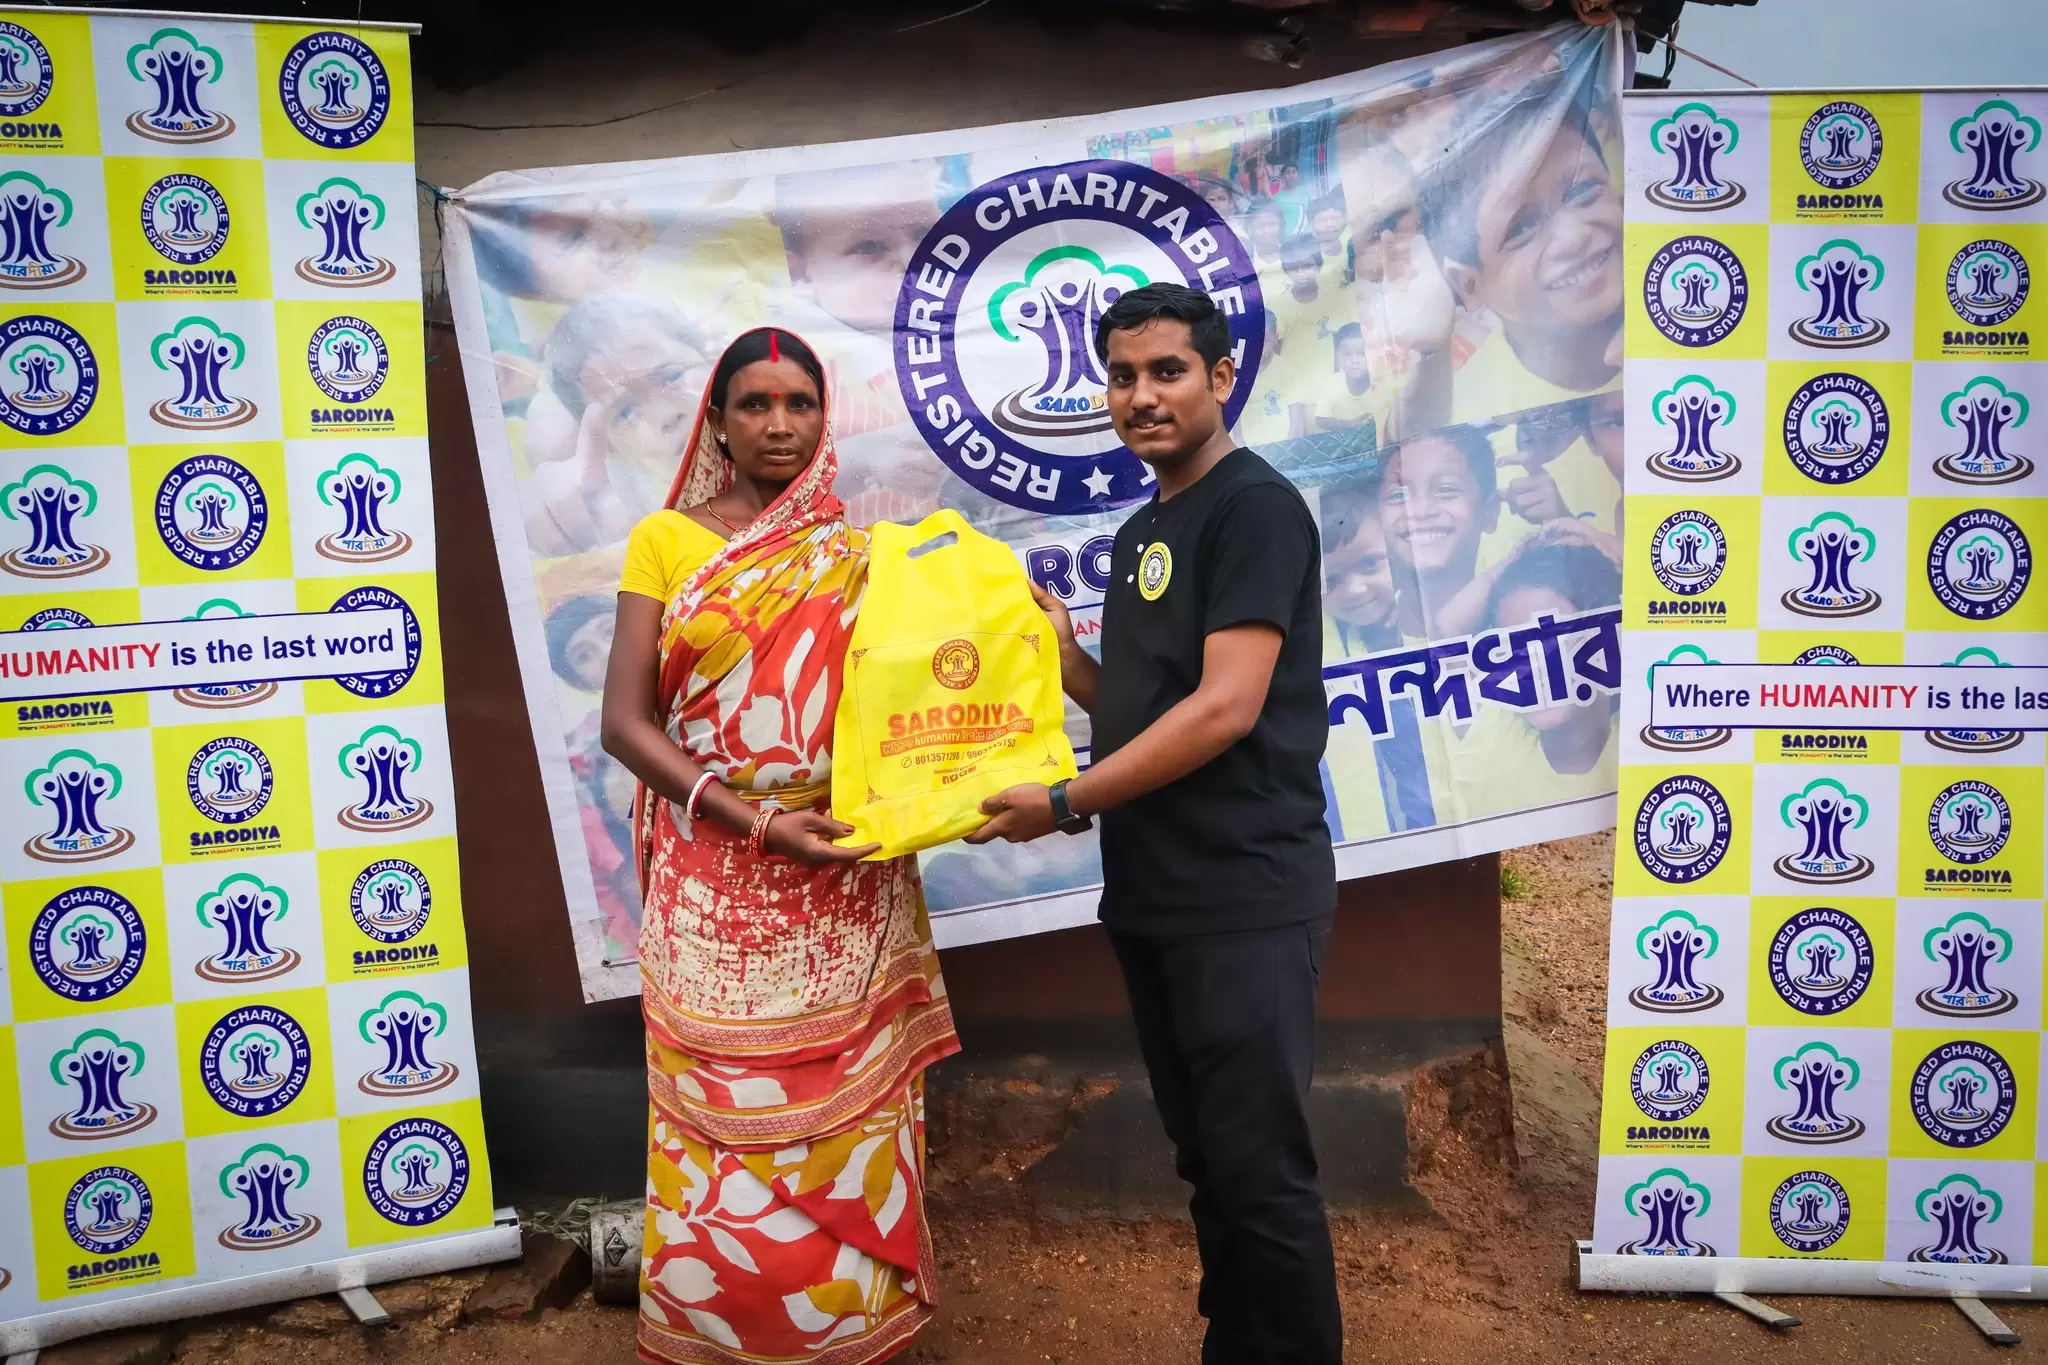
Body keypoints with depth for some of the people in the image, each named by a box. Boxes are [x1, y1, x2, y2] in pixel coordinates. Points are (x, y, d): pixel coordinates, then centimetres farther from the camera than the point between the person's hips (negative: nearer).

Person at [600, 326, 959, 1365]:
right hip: (716, 887, -1)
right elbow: (625, 722, -4)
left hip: (849, 889, 1)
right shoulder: (666, 541, 3)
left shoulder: (863, 554, 7)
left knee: (847, 1120, 6)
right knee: (725, 1121, 5)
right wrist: (754, 820, -16)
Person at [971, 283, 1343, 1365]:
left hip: (1244, 898, -8)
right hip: (1152, 896, 9)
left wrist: (1065, 805, -18)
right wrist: (1061, 652, 3)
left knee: (1259, 1168, 0)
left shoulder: (1255, 507, -11)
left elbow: (1226, 707, -20)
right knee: (1204, 1157, 18)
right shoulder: (1142, 532, 16)